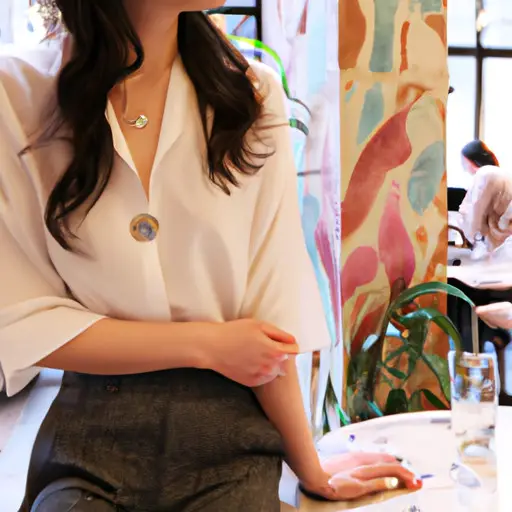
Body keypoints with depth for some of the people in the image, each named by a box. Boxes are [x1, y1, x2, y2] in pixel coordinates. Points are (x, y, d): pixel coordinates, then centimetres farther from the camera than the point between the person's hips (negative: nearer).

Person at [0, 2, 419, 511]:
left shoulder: (248, 96, -4)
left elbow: (271, 300, -4)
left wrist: (309, 468, -1)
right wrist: (208, 344, -11)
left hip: (229, 436, 2)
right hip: (90, 436, -1)